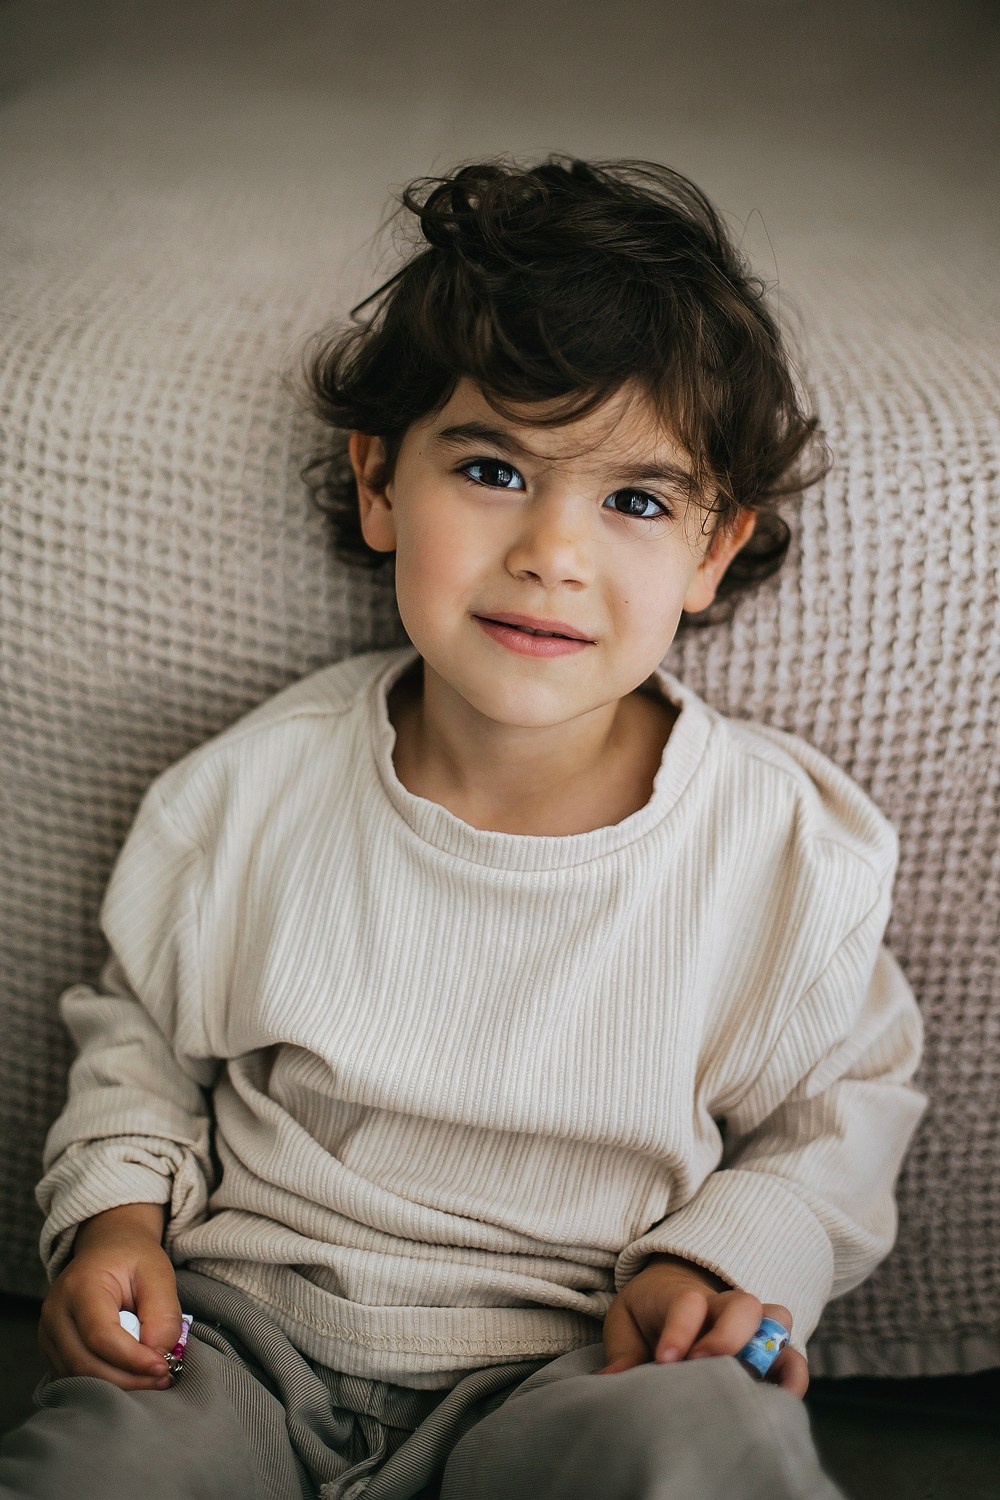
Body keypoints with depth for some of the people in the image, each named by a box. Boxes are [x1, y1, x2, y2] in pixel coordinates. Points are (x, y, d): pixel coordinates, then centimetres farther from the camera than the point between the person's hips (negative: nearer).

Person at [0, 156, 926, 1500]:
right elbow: (141, 1024, 11)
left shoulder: (796, 856, -9)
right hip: (245, 1325, 1)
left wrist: (731, 1258, -9)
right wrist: (120, 1204, -4)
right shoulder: (251, 793, -6)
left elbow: (845, 1104, 7)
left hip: (573, 1363, 0)